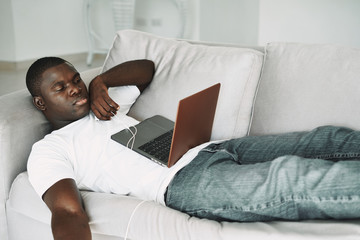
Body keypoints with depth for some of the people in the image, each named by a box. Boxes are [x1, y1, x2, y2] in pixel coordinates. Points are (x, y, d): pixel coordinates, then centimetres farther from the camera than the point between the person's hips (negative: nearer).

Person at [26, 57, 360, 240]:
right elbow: (68, 212, -10)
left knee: (332, 138, -5)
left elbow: (146, 68, 37)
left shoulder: (102, 104, 29)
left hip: (207, 148, 9)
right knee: (293, 178, -32)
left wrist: (100, 82, 18)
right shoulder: (47, 152, 7)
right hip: (183, 181, -9)